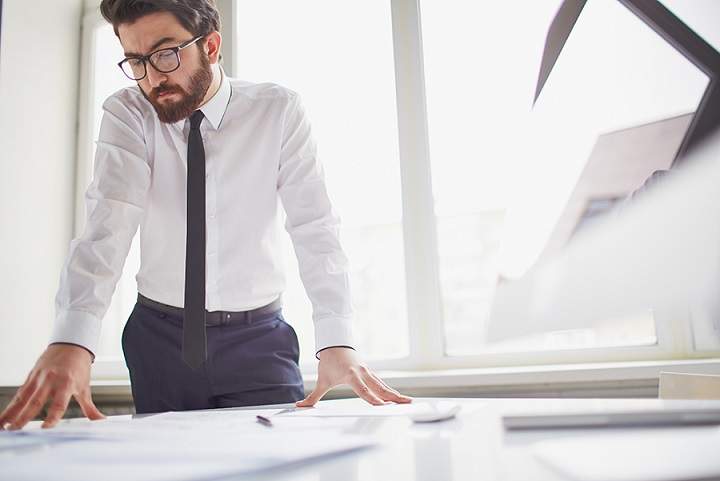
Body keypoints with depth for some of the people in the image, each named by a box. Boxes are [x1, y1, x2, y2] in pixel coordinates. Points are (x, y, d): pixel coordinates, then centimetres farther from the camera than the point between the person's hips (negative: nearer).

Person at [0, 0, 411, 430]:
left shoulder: (279, 110, -9)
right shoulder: (126, 114, -6)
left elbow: (314, 226, -15)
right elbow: (110, 221, -21)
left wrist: (336, 343, -28)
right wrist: (71, 339, -37)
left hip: (258, 339, -1)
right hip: (159, 336, 1)